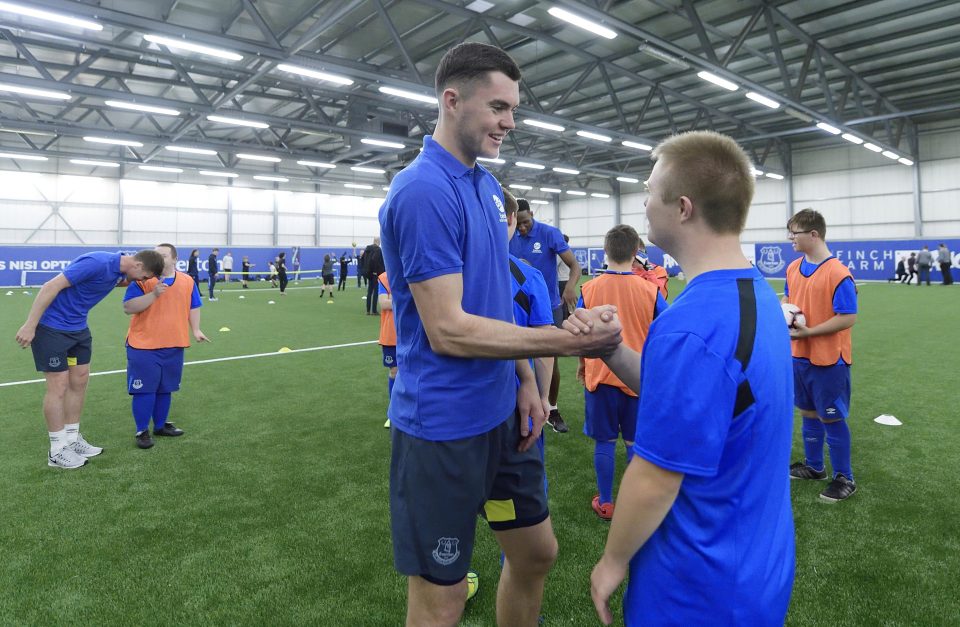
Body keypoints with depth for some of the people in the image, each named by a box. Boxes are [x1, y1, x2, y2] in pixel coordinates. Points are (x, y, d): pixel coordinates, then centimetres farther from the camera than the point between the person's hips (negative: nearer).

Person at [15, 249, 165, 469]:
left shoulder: (118, 269, 0)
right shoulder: (97, 262, -27)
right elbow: (51, 286, -25)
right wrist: (29, 325, -23)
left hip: (78, 327, 9)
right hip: (51, 327, -9)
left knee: (79, 381, 12)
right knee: (59, 387, -2)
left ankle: (72, 439, 25)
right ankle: (57, 451, 10)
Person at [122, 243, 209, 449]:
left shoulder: (187, 282, 6)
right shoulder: (142, 280, -7)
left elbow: (193, 307, 15)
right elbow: (128, 308, -14)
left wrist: (195, 330, 3)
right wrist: (153, 294, -25)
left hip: (174, 347, 4)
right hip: (143, 347, -4)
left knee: (165, 389, 16)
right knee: (145, 390, 0)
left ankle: (160, 425, 31)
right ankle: (142, 431, 14)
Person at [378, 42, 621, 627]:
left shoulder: (488, 185, 9)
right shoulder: (424, 191, -19)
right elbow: (448, 330, -23)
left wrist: (525, 380, 7)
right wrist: (564, 340, -22)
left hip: (502, 413, 9)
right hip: (443, 426, -8)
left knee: (537, 552, 22)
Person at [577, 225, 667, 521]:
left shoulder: (589, 289, -8)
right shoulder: (650, 290, -8)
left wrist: (582, 364, 16)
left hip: (600, 376, 0)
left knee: (605, 442, 12)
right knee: (635, 442, 14)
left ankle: (605, 503, 24)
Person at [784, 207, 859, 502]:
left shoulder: (838, 274, -19)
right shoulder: (794, 267, 3)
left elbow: (848, 318, -19)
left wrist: (808, 332, -22)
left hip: (828, 359, -7)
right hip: (800, 355, 7)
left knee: (832, 419, 5)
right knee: (808, 412, 19)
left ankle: (844, 478, 22)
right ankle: (814, 466, 36)